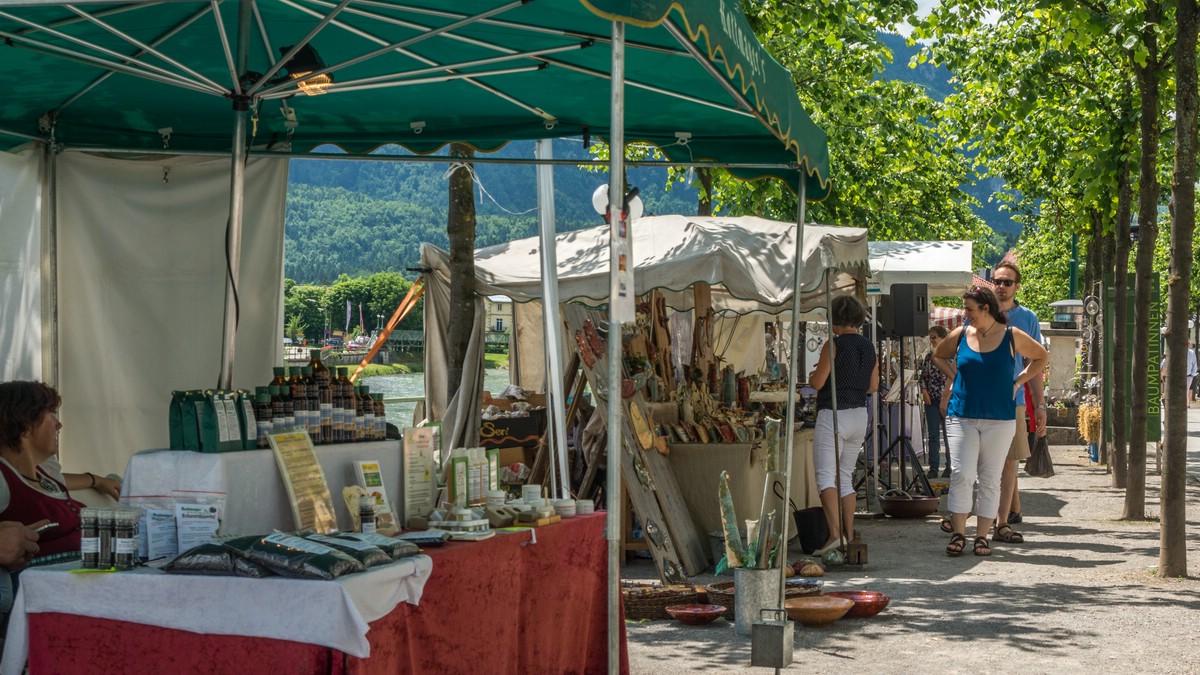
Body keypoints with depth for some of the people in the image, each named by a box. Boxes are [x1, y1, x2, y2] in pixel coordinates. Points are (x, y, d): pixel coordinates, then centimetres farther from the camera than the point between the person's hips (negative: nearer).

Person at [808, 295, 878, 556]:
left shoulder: (835, 344, -13)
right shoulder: (868, 346, 9)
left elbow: (817, 382, -13)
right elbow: (873, 386, 14)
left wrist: (812, 376, 8)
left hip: (833, 414, -7)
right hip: (859, 415, 7)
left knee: (826, 476, -7)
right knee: (845, 476, 15)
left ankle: (835, 533, -21)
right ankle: (849, 535, 14)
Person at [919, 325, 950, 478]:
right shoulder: (929, 356, 12)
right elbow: (921, 375, 14)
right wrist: (924, 391, -1)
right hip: (931, 400, 5)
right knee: (933, 435, 5)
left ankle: (950, 466, 8)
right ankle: (933, 468, 7)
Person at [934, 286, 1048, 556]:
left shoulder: (1012, 336, -1)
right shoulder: (959, 335, 3)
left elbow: (1042, 357, 14)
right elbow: (938, 356, 23)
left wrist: (1017, 383, 4)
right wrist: (955, 377, 8)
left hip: (999, 419, -1)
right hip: (961, 416, 1)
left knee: (990, 479, 3)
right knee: (961, 475, -8)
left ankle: (982, 536, 10)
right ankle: (958, 534, 0)